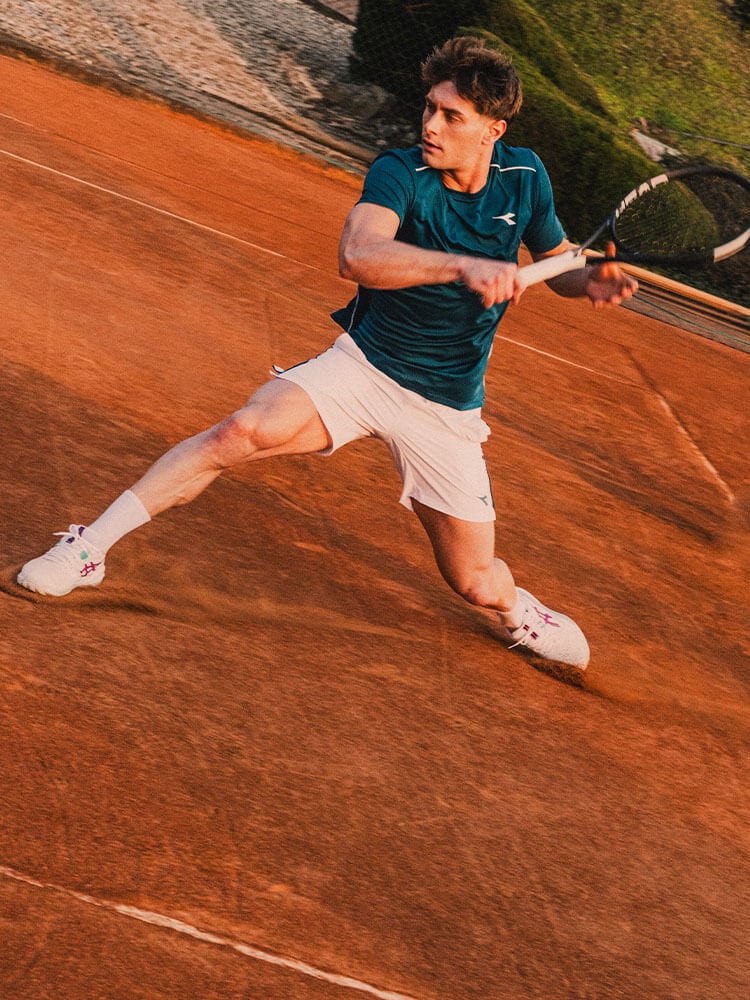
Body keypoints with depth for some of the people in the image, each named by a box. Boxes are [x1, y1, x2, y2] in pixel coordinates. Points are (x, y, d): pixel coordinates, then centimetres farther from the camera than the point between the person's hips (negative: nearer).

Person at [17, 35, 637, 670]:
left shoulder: (525, 176, -5)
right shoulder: (399, 172, -17)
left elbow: (557, 263, 14)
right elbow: (357, 256, -38)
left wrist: (593, 280, -10)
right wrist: (464, 266, -51)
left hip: (447, 411, 2)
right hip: (363, 366, -2)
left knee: (476, 583, 2)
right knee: (244, 432, -28)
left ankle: (514, 608, 40)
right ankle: (89, 549, -17)